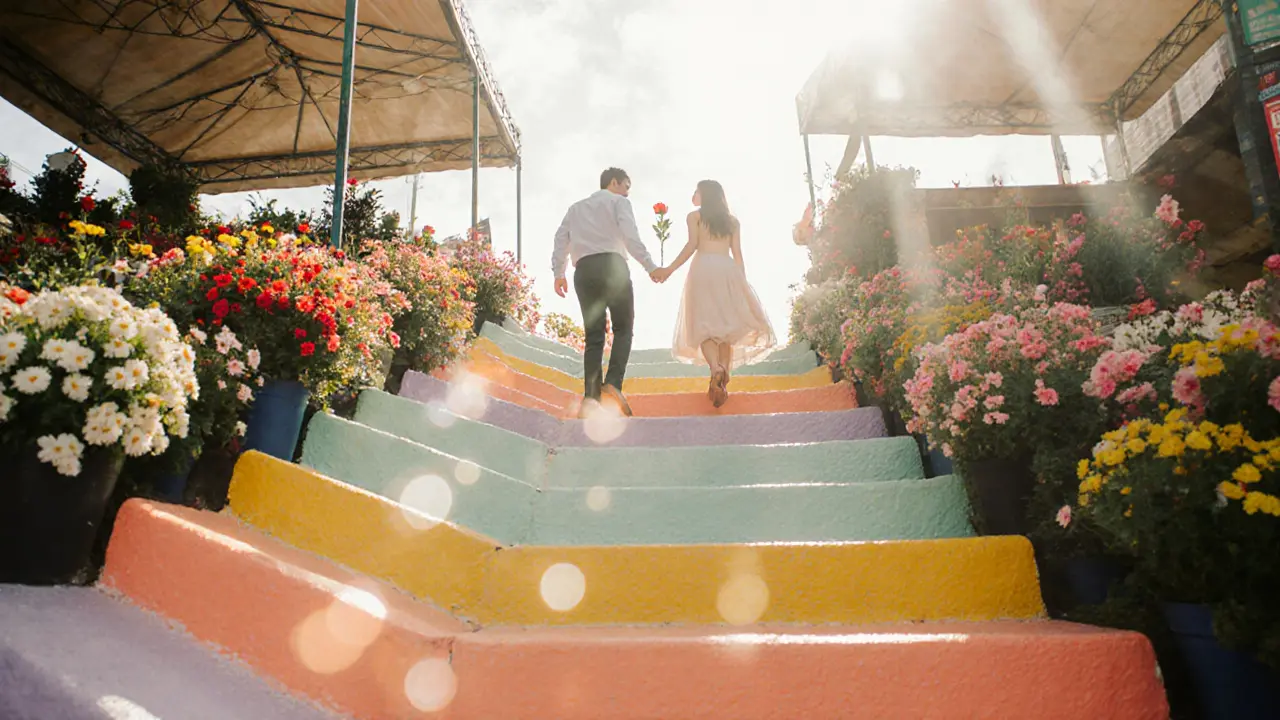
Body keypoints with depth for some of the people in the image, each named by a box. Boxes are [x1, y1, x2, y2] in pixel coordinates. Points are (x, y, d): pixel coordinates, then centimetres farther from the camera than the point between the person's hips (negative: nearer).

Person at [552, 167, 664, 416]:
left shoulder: (576, 207, 29)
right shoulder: (619, 202, 13)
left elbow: (561, 239, 17)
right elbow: (631, 236, -4)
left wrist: (558, 273, 15)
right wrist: (650, 266, -6)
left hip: (584, 271, 4)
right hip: (612, 265, -4)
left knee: (594, 336, 7)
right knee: (623, 329, 5)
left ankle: (590, 396, -4)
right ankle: (613, 382, -15)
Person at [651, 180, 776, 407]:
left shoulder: (695, 216, 11)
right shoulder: (732, 220, 21)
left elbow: (692, 245, -3)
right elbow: (737, 254, 13)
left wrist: (669, 269, -3)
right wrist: (743, 282, 12)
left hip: (703, 268, -3)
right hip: (728, 269, 3)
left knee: (704, 325, -5)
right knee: (726, 324, 5)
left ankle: (716, 369, -32)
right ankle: (722, 383, -6)